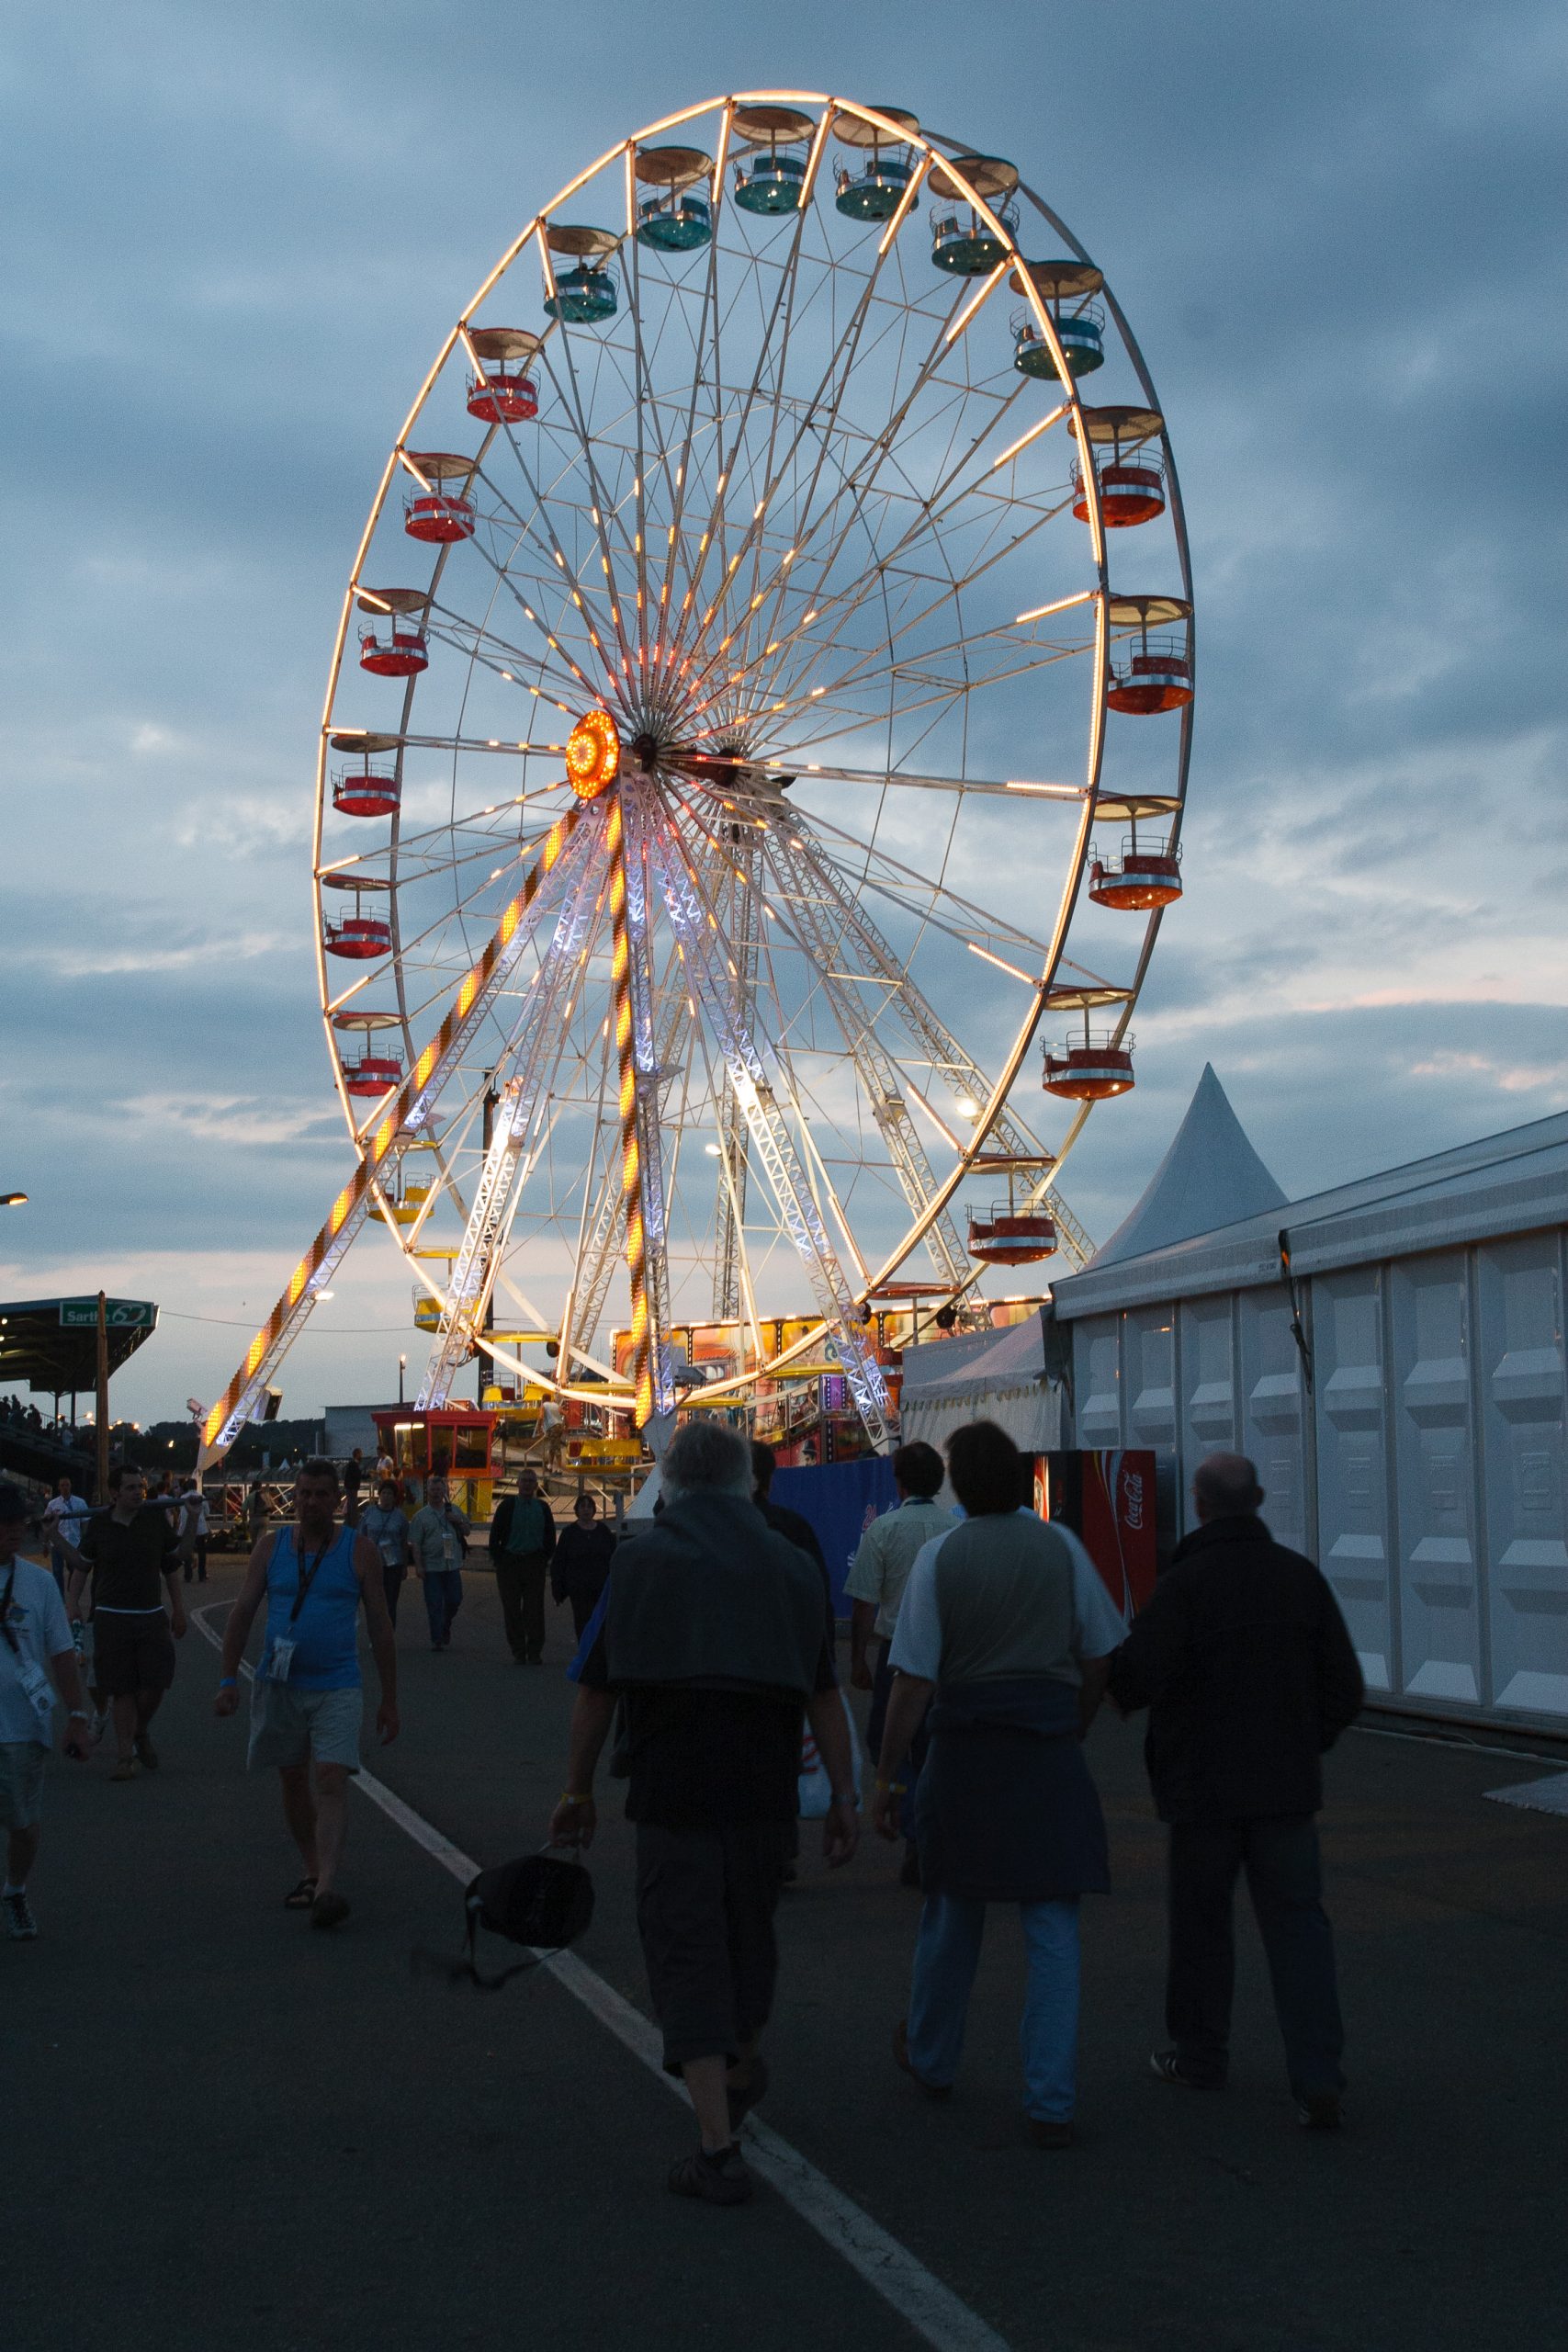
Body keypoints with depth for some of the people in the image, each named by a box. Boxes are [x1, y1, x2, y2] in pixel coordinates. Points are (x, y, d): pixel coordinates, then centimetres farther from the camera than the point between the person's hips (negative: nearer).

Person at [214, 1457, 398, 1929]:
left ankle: (327, 1889, -21)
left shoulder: (359, 1550, 0)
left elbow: (379, 1626, 3)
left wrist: (389, 1699, 2)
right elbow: (241, 1614, 8)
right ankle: (312, 1871, 25)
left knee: (332, 1780, -15)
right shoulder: (272, 1546, 5)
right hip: (278, 1684, 3)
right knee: (293, 1780, 11)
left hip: (337, 1686, -3)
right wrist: (228, 1679, -1)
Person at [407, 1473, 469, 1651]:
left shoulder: (454, 1510, 11)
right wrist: (418, 1566, -11)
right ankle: (437, 1639, 4)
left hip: (452, 1564, 3)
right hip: (431, 1567, -3)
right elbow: (415, 1543, -2)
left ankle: (445, 1627, 31)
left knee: (454, 1600, 5)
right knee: (434, 1604, -2)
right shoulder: (421, 1516, 1)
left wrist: (459, 1522, -2)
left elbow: (466, 1531, 19)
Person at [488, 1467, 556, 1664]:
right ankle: (518, 1653, 9)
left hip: (535, 1564, 1)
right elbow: (495, 1535, 2)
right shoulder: (507, 1505, 2)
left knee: (534, 1610, -2)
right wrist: (499, 1561, -3)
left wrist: (544, 1560, 3)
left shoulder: (542, 1507, 8)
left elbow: (550, 1536, 12)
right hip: (510, 1562, -1)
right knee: (512, 1610, 2)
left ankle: (534, 1653, 5)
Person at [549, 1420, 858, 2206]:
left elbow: (595, 1692, -2)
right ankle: (745, 2064, 48)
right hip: (765, 1792, 4)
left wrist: (578, 1791, 8)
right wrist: (844, 1797, 9)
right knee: (749, 1930, 24)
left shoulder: (641, 1560, -2)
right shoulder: (790, 1564, 7)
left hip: (672, 1794, -4)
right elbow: (824, 1697, 5)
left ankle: (717, 2148, -3)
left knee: (686, 1951, 1)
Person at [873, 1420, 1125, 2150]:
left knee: (953, 1911, 17)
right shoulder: (1061, 1548, -1)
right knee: (1052, 1928, 3)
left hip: (965, 1753, 0)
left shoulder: (940, 1555, -7)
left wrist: (887, 1774, -3)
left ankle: (930, 2058, 37)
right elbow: (1099, 1657, 4)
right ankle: (1050, 2104, 1)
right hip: (1050, 1756, 0)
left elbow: (914, 1679, -9)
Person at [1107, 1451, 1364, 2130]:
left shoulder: (1184, 1583, -14)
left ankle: (1199, 2055, 26)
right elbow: (1344, 1688, 4)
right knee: (1296, 1922, 4)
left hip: (1203, 1785, -3)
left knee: (1201, 1921, 12)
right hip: (1287, 1783, 3)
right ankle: (1317, 2080, -5)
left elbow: (1134, 1678, -21)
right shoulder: (1300, 1576, 0)